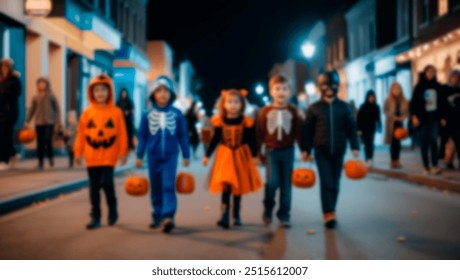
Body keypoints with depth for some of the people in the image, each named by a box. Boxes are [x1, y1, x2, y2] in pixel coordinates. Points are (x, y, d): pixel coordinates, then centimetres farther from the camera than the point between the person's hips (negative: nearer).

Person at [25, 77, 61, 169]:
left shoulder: (51, 96, 0)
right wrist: (27, 121, 7)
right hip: (39, 123, 3)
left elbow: (57, 109, 1)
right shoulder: (35, 97, 7)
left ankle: (51, 157, 13)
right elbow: (32, 110, 12)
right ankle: (40, 161, 11)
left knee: (48, 140, -12)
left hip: (50, 122, -3)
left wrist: (57, 121, -5)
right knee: (40, 142, 2)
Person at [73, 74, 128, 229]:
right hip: (92, 156, 3)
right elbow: (81, 134, 4)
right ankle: (95, 217, 17)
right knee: (94, 188, 7)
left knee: (106, 183, -13)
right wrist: (78, 152, 2)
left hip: (109, 155, -3)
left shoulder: (116, 112, -3)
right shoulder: (87, 113, 2)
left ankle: (113, 209, 13)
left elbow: (122, 134, -2)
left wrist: (123, 152, -4)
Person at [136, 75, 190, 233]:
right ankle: (157, 216, 23)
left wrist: (186, 155, 4)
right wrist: (139, 156, 3)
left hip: (170, 156, -2)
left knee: (168, 186, -12)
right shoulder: (148, 115, -1)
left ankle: (168, 217, -19)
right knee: (156, 188, 11)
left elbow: (183, 136, 2)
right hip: (153, 157, 2)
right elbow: (142, 136, 4)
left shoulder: (177, 114, -3)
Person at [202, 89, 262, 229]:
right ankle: (225, 217, -8)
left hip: (241, 156, 1)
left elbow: (252, 141, 1)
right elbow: (215, 140, 5)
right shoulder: (219, 121, -4)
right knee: (226, 186, -10)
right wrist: (207, 155, 6)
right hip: (225, 156, -1)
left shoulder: (247, 122, -6)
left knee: (238, 186, 10)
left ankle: (236, 215, 24)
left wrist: (254, 156, -3)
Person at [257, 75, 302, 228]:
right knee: (272, 182, -11)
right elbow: (260, 132, 2)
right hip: (271, 151, -1)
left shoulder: (292, 111, 2)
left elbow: (298, 132, 5)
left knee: (286, 184, 5)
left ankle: (284, 215, 14)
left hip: (287, 151, 1)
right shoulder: (266, 111, 0)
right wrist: (258, 151, 1)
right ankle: (267, 211, 12)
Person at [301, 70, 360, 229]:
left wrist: (355, 147, -4)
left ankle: (331, 213, 22)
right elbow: (308, 130, 2)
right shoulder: (314, 108, 0)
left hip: (338, 151, 2)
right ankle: (328, 215, -9)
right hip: (321, 151, -2)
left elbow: (351, 128, 4)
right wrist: (306, 150, -2)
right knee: (326, 183, -10)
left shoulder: (344, 107, 4)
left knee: (335, 184, 9)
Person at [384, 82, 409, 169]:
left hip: (400, 123, 3)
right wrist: (392, 117, -15)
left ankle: (397, 161, 11)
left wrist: (403, 117, -10)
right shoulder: (388, 100, -3)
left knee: (398, 142, 4)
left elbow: (407, 111, 8)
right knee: (393, 142, -4)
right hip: (391, 123, -3)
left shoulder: (404, 101, 6)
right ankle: (393, 161, 1)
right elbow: (385, 110, -3)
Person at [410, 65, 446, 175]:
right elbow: (413, 102, -1)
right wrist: (414, 116, -11)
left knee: (433, 140, -11)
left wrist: (442, 117, 9)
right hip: (423, 117, -1)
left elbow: (441, 103, 11)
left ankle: (434, 166, -12)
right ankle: (426, 167, 5)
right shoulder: (419, 86, 1)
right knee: (424, 143, 1)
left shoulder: (437, 86, 8)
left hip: (434, 117, 1)